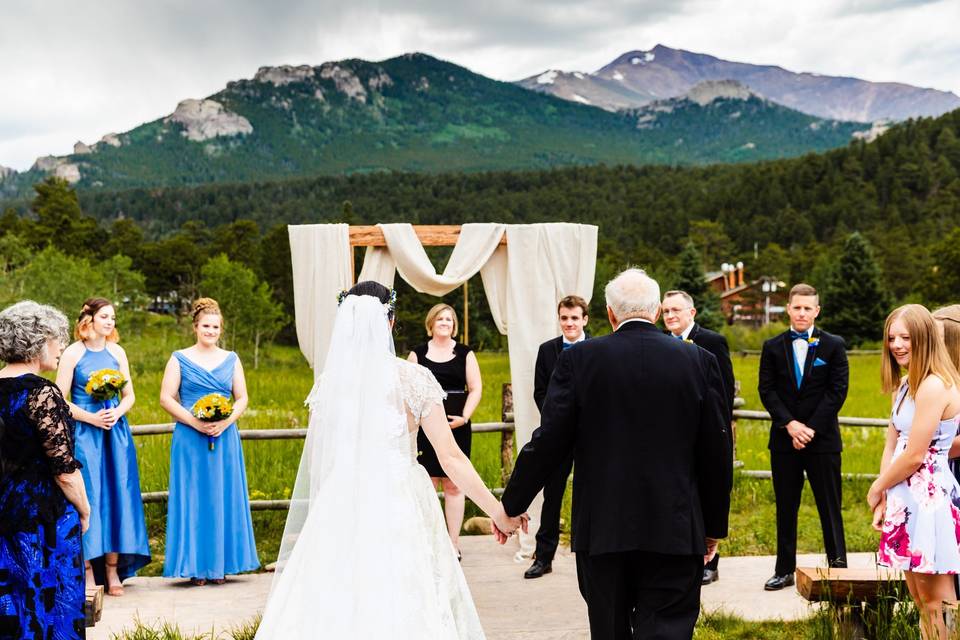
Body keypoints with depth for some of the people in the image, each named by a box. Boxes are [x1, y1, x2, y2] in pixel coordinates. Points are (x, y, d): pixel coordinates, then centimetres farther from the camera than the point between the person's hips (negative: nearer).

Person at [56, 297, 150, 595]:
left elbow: (129, 395, 13)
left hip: (116, 432, 4)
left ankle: (113, 570, 10)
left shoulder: (116, 352, 10)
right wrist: (91, 418, -14)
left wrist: (117, 412, -7)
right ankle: (88, 571, 3)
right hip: (84, 433, -4)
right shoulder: (73, 353, -3)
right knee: (87, 497, -4)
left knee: (117, 496, 3)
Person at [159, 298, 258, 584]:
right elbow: (166, 398, -3)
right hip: (190, 439, -2)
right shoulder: (179, 359, 3)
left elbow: (242, 398, 8)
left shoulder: (231, 360, 10)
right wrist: (195, 422, -14)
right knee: (193, 499, -1)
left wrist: (226, 422, -10)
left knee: (223, 498, 4)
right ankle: (195, 566, 6)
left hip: (225, 437, 2)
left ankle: (219, 564, 12)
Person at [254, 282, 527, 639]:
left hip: (341, 512, 3)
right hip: (400, 514, -3)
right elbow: (450, 458, -7)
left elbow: (317, 463, 10)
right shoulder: (413, 379, -6)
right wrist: (498, 512, 0)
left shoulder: (327, 382, 3)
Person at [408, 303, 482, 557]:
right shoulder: (417, 354, 7)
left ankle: (454, 543, 7)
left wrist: (464, 416, -10)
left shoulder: (465, 354, 7)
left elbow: (476, 388, 3)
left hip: (457, 426, 0)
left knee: (454, 486, 3)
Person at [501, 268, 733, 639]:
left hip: (601, 529, 1)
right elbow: (717, 452, 2)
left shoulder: (578, 360, -4)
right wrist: (714, 526, 14)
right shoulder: (699, 361, -1)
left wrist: (512, 506, 8)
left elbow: (547, 444, -5)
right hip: (675, 531, 0)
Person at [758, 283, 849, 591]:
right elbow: (766, 390, 2)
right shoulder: (773, 347, 7)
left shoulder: (833, 345, 2)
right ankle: (785, 570, 15)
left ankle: (838, 566, 9)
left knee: (830, 507, 1)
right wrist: (790, 424, -11)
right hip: (784, 439, 2)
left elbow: (838, 390, -4)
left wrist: (811, 428, -12)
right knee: (785, 508, 8)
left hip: (822, 439, -2)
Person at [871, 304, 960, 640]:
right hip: (906, 500, 10)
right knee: (920, 601, 15)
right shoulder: (905, 384, 14)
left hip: (929, 498, -10)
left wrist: (876, 489, -4)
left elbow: (914, 455, -18)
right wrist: (884, 499, 0)